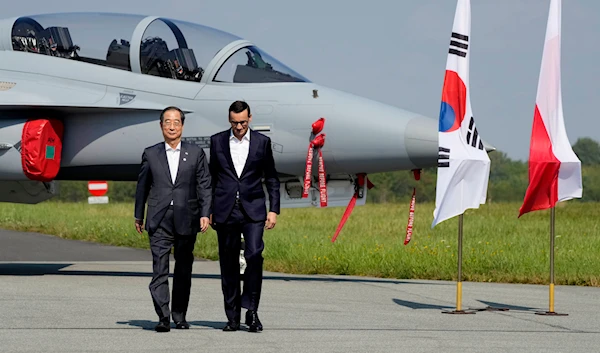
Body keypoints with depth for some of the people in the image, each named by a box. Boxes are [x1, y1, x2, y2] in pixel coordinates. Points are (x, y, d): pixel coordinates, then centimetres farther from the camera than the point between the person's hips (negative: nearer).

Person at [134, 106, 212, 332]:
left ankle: (180, 316, 19)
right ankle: (163, 318, -15)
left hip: (186, 221, 1)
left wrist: (205, 214, -6)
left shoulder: (196, 154, 6)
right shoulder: (151, 154, 7)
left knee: (183, 271, 8)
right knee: (160, 270, -11)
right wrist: (139, 216, 18)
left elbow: (205, 186, 4)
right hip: (159, 222, -1)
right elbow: (142, 186, 15)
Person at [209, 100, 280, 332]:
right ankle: (233, 318, 9)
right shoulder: (217, 141, 7)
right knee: (228, 264, 3)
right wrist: (209, 210, 8)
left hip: (253, 210, -1)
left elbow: (272, 179, 9)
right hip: (226, 210, 1)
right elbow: (212, 178, 12)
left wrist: (274, 210, 2)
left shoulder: (262, 142, 5)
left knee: (254, 256, -18)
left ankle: (251, 310, -9)